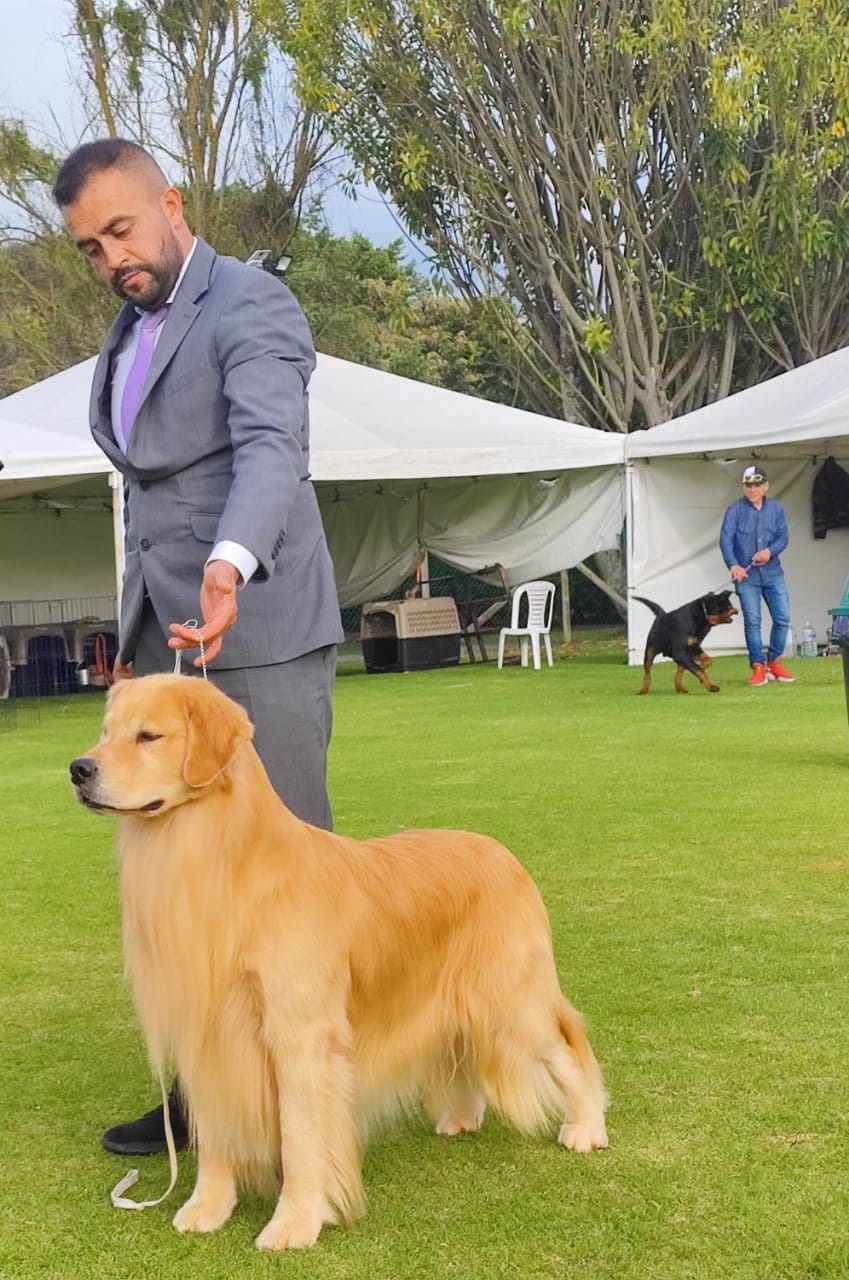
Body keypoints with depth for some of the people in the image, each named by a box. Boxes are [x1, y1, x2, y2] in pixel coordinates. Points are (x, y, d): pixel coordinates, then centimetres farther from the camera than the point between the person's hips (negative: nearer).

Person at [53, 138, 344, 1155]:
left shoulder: (251, 306, -7)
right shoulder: (130, 335, 19)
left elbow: (272, 447, -26)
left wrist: (231, 565, -44)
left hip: (258, 634, -8)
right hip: (162, 641, 8)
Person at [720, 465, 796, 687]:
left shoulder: (776, 508, 6)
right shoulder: (735, 510, -3)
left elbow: (783, 537, 1)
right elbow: (725, 540, -12)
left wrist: (770, 551, -20)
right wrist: (733, 565, -27)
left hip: (772, 572, 3)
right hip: (745, 575, -3)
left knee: (783, 617, 1)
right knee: (752, 621, -5)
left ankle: (774, 663, 17)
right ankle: (758, 667, 1)